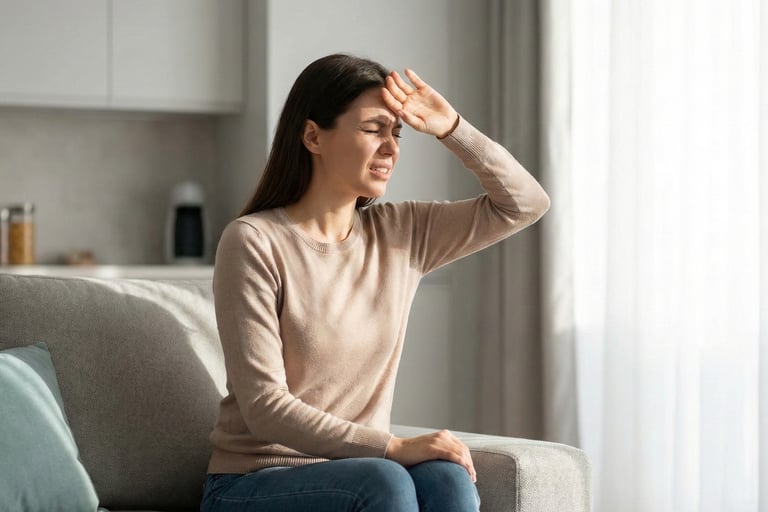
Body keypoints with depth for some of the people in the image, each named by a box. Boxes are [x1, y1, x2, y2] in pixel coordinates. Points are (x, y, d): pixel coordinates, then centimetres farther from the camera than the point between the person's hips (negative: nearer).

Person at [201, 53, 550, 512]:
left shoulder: (400, 233, 7)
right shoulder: (254, 242, -11)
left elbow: (525, 203, 12)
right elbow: (265, 408, -17)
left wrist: (451, 129, -2)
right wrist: (393, 448, -25)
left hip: (355, 475, 5)